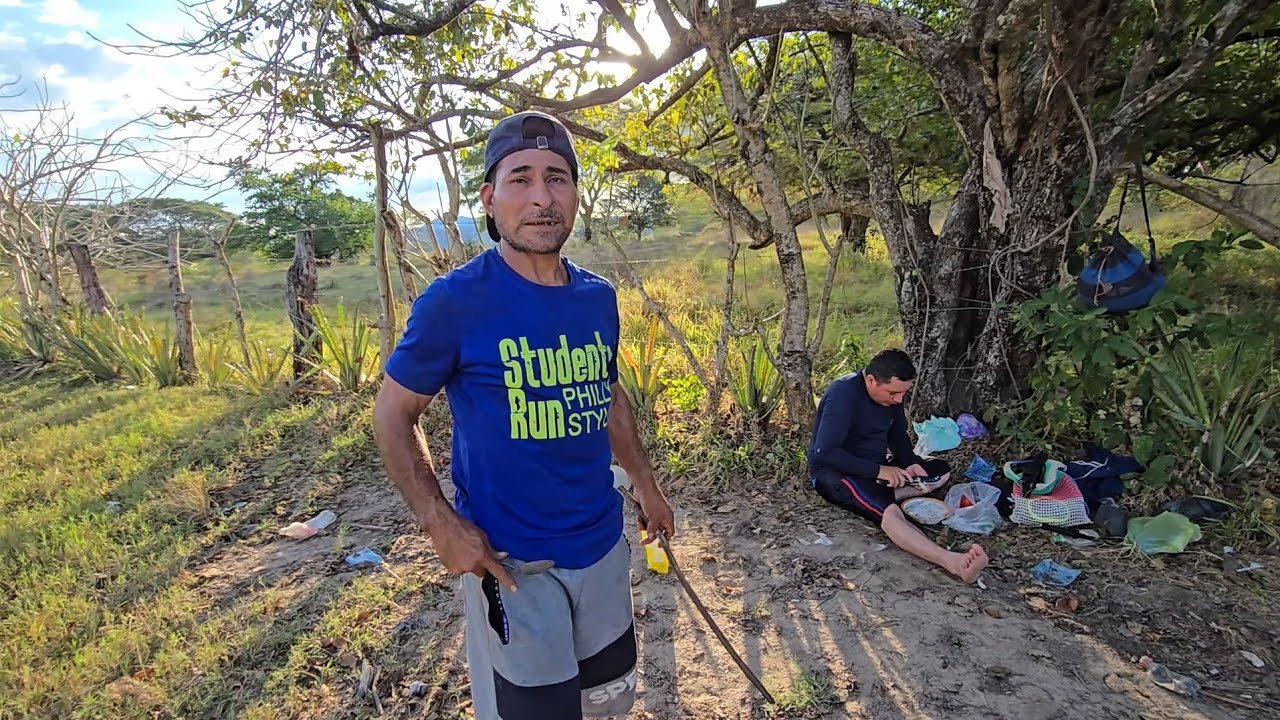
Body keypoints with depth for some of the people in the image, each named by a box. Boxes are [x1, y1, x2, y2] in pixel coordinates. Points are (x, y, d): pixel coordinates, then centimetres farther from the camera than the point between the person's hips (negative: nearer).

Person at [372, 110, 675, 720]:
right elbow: (393, 413, -7)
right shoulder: (454, 300, -16)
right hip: (508, 561, -5)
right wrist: (440, 521, -16)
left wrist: (644, 480, 13)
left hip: (603, 545, 6)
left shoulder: (599, 298, 0)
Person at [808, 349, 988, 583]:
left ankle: (882, 495, -18)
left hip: (877, 467, 9)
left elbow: (898, 435, 13)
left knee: (941, 471, 1)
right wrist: (879, 470, -28)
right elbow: (826, 452, -29)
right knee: (887, 510, -36)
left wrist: (910, 464, -8)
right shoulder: (843, 395, -24)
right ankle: (952, 562, -49)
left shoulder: (891, 394, 0)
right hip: (833, 471, -9)